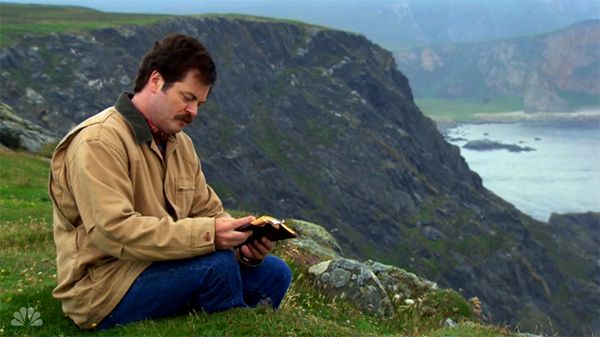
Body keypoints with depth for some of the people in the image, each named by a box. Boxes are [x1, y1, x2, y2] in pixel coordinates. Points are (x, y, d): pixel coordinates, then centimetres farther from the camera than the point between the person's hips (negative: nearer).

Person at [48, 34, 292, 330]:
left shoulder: (180, 144, 11)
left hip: (159, 268, 8)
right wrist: (207, 234, -33)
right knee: (217, 263, -28)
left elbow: (209, 212, 11)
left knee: (274, 272, -3)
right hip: (102, 292, -8)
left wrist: (243, 243, -12)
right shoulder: (97, 142, -16)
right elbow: (113, 230, -27)